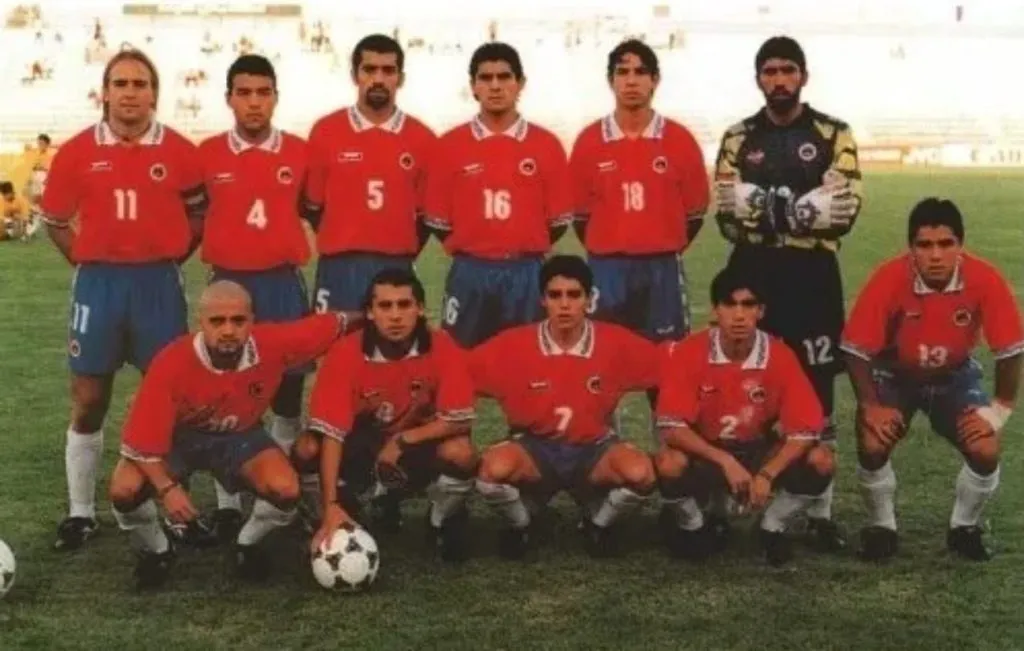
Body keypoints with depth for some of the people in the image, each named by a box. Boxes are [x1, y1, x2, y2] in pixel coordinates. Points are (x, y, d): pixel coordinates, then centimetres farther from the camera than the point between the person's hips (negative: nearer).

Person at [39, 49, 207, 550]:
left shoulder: (179, 152, -2)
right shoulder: (77, 151, 0)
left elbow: (199, 216, 9)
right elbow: (54, 220, 10)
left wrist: (168, 259, 1)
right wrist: (87, 263, 2)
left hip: (159, 284, -1)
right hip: (98, 283, 1)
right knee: (88, 400, 6)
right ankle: (80, 513, 17)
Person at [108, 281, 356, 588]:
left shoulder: (273, 345, -28)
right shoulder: (171, 364, -32)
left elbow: (334, 324, -12)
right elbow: (138, 441, -27)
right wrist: (167, 488, -37)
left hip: (240, 435, 1)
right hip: (179, 437, -1)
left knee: (285, 489, -26)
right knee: (125, 489, -28)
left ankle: (247, 545, 8)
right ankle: (156, 551, 7)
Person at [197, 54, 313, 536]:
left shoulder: (299, 152, 1)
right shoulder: (208, 154, 0)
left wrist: (297, 250, 8)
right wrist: (209, 254, 6)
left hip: (284, 283, 1)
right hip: (228, 284, 0)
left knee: (288, 390, 5)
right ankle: (227, 504, 11)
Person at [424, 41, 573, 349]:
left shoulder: (546, 145, 3)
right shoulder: (450, 145, 3)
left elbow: (559, 221, 6)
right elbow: (438, 222, 7)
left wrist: (526, 252, 6)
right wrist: (471, 251, 8)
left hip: (528, 275, 0)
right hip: (469, 275, 0)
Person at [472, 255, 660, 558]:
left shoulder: (615, 343, -12)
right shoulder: (514, 345, -13)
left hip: (593, 450, 1)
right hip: (534, 449, 0)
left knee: (640, 473, -30)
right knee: (495, 468, -33)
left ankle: (598, 523, 6)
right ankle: (520, 525, 4)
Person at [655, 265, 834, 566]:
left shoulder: (780, 356, -16)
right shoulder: (689, 353, -19)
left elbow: (805, 430, -17)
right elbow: (671, 427, -23)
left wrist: (766, 474, -30)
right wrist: (725, 461, -32)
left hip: (760, 453, 2)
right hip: (705, 455, -2)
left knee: (821, 460, -24)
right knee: (668, 464, -35)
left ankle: (772, 527, 3)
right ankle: (693, 526, 0)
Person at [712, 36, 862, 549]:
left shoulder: (833, 136, 3)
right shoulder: (738, 139, 8)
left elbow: (842, 210, -9)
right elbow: (729, 213, -4)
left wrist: (765, 205, -13)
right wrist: (802, 207, -14)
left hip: (813, 277, -1)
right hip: (752, 275, 2)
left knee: (816, 394, 1)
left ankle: (820, 513, 7)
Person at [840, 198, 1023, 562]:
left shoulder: (985, 280, -28)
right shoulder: (889, 279, -30)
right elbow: (855, 349, -21)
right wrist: (871, 406, -23)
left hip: (955, 377, 1)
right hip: (894, 375, -1)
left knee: (986, 451, -18)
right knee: (873, 446, -23)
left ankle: (965, 528, 11)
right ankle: (881, 526, 5)